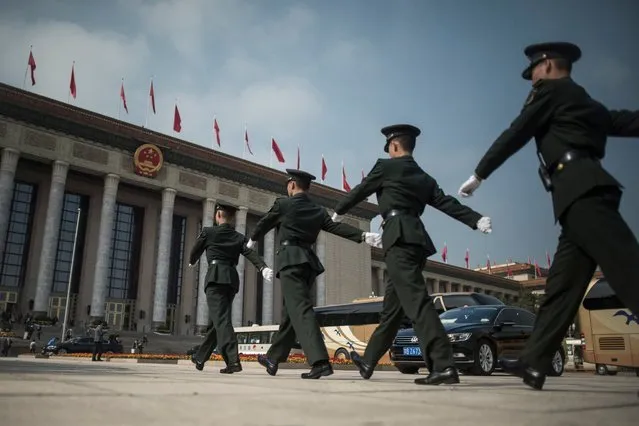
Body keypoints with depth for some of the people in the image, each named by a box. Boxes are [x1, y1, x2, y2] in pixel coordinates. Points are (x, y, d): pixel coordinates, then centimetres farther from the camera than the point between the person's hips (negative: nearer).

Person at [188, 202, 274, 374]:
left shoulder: (208, 232, 4)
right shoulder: (240, 238, 13)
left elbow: (195, 251, 18)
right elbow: (252, 253, -4)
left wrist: (191, 262, 40)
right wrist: (264, 268, -19)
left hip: (216, 277, -5)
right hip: (232, 279, 5)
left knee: (221, 319, -14)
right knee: (215, 320, 15)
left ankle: (233, 361, -28)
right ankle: (200, 358, 29)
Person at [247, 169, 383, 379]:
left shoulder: (283, 204, 3)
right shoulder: (319, 211, 16)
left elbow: (264, 224, 16)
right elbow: (338, 227, 2)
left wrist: (252, 240, 36)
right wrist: (364, 236, -6)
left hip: (291, 260, -7)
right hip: (308, 261, 7)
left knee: (300, 309, -16)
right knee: (290, 310, 15)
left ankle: (320, 361, -30)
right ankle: (273, 358, 26)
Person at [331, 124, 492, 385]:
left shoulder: (386, 166, 5)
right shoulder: (424, 178, 23)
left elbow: (360, 191, 14)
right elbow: (447, 203, 10)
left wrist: (338, 211, 30)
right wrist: (477, 220, 0)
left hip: (400, 238, -8)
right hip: (417, 239, 8)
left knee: (416, 300, -16)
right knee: (392, 304, 12)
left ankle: (443, 365, -25)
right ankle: (368, 361, 23)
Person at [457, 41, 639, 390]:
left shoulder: (551, 90, 6)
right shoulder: (588, 104, 30)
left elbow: (514, 136, 3)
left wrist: (478, 175, 9)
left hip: (580, 189, -9)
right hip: (584, 189, 10)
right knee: (562, 282, 4)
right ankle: (533, 363, 6)